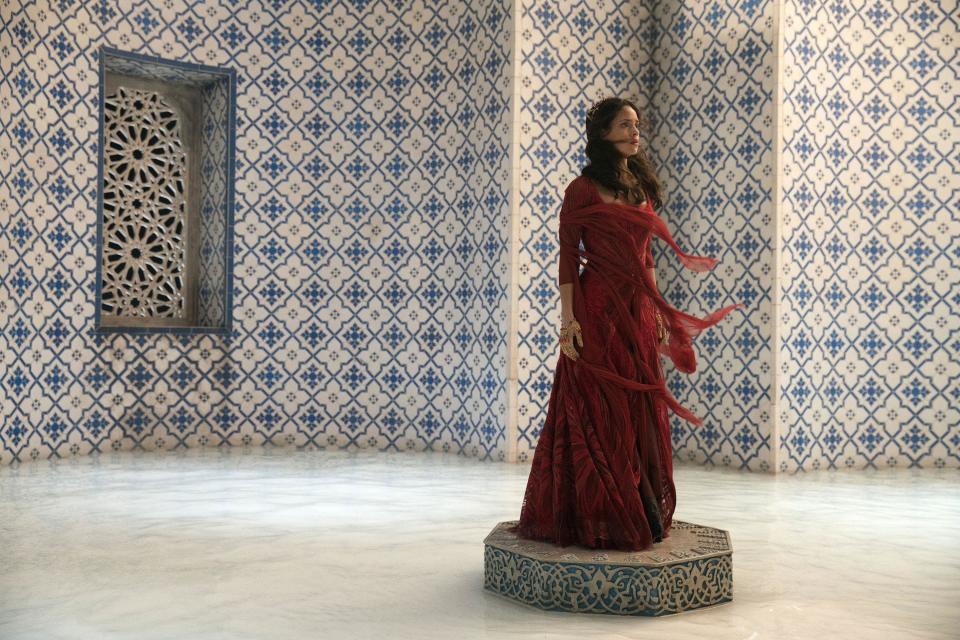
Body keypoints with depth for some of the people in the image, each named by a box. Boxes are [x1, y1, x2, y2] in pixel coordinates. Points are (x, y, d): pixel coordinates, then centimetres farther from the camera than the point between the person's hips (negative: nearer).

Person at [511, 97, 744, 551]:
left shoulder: (643, 187, 15)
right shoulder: (583, 190, -5)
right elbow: (568, 258, -8)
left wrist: (658, 312, 15)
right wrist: (568, 318, -15)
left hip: (638, 310, 7)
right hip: (599, 309, -7)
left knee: (640, 414, 10)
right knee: (599, 415, -2)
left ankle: (643, 516, 21)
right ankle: (597, 519, 8)